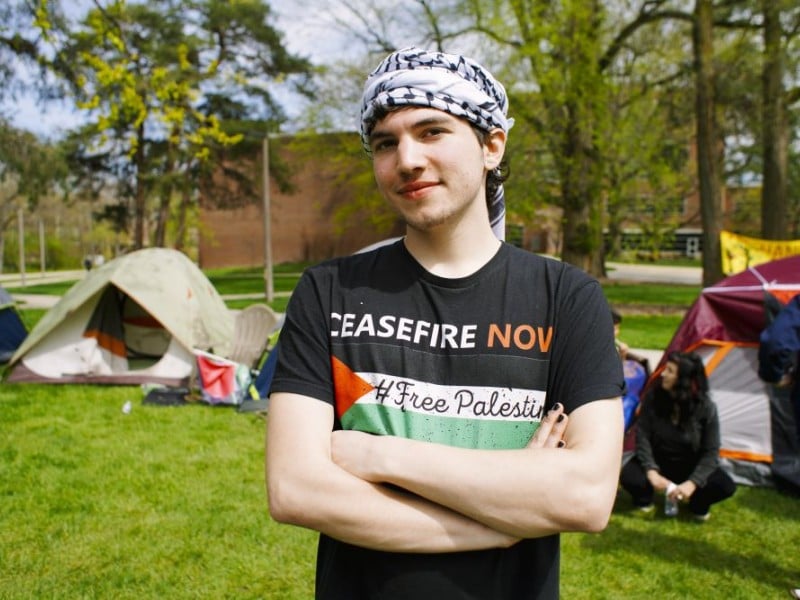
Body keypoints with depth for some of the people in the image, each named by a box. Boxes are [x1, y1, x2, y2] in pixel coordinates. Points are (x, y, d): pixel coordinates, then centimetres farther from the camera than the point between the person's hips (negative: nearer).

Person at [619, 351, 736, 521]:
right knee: (629, 477, -31)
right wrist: (651, 472, -27)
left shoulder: (706, 408, -19)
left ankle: (697, 503, 6)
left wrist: (692, 483, -30)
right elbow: (642, 436, -16)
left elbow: (711, 452, -17)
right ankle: (644, 497, 4)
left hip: (690, 466, 0)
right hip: (657, 461, 0)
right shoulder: (653, 398, -16)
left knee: (726, 486, -25)